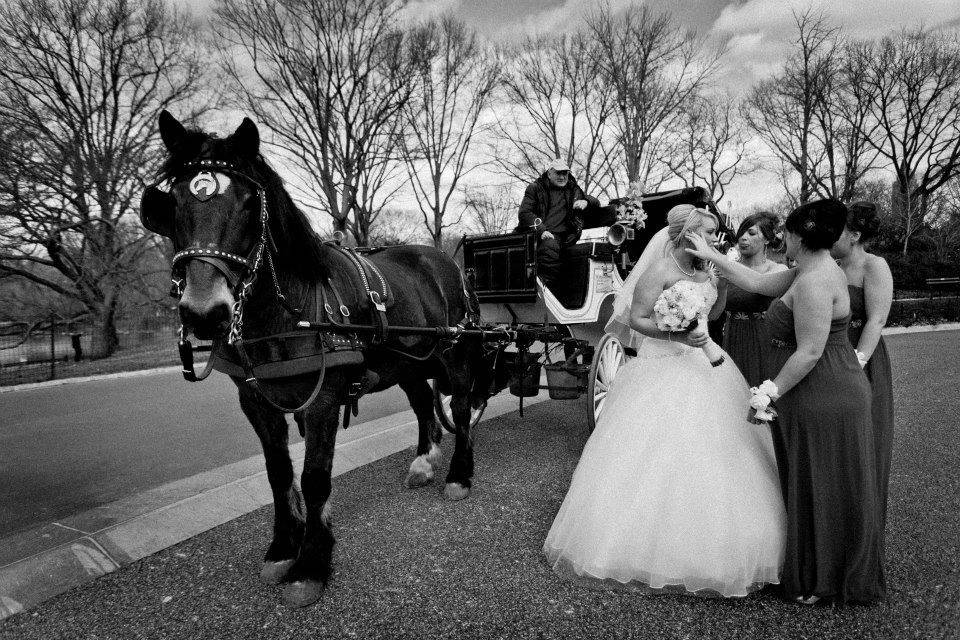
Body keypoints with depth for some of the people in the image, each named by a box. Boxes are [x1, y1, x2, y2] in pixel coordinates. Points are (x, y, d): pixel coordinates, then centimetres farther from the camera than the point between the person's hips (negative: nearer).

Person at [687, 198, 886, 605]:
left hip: (824, 402, -10)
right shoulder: (811, 272, 9)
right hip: (818, 399, 10)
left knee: (823, 489, 5)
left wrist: (772, 390, -17)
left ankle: (826, 584, 23)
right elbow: (757, 282, 18)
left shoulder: (814, 282, -23)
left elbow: (809, 352, -26)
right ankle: (813, 569, 35)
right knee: (810, 487, 19)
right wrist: (711, 255, 19)